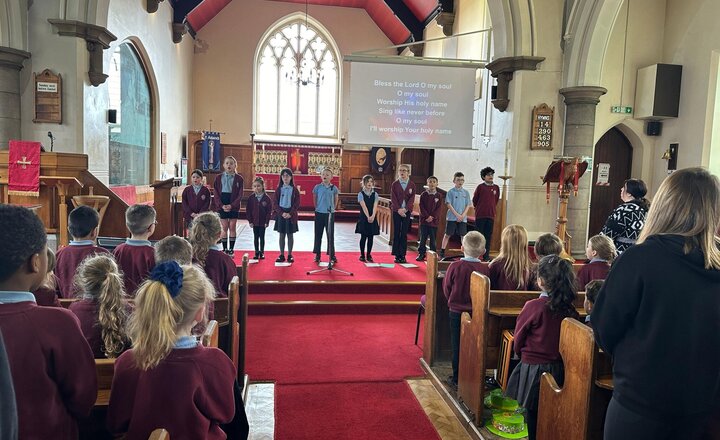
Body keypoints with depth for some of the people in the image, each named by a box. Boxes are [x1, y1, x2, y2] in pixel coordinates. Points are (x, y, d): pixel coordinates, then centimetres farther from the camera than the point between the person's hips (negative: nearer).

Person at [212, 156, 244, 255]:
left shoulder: (239, 178, -2)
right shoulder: (219, 178, 2)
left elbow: (240, 195, -5)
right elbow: (216, 194, 0)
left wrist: (231, 205, -15)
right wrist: (221, 205, -13)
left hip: (234, 206, -1)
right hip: (222, 206, 1)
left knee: (232, 227, 4)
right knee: (224, 228, 5)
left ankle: (231, 249, 12)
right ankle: (224, 249, 13)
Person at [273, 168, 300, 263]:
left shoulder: (294, 190, 0)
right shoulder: (279, 189, 3)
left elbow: (297, 204, -3)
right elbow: (275, 203, 0)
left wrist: (290, 214, -15)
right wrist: (282, 213, -13)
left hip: (291, 214, -1)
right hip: (280, 213, 1)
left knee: (290, 235, 5)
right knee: (282, 235, 5)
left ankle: (290, 255, 12)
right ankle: (282, 255, 11)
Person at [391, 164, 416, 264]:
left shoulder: (412, 185, 3)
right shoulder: (395, 184, 2)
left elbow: (412, 198, -2)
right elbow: (393, 198, -3)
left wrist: (405, 209, -14)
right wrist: (399, 209, -15)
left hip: (407, 212, 0)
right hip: (396, 211, 0)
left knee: (404, 234, 2)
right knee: (396, 233, 1)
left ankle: (403, 255, 7)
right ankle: (397, 255, 6)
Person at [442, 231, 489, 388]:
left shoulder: (455, 266, -15)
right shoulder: (485, 269, -12)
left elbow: (446, 288, -4)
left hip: (456, 311, -1)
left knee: (457, 345, 11)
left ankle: (457, 378, 18)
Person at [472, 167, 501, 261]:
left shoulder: (496, 188, 6)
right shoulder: (480, 187, -4)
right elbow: (474, 200, 5)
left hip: (491, 215, 3)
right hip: (480, 215, -3)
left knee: (488, 236, 6)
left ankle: (486, 255, 12)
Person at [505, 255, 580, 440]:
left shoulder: (533, 306, -19)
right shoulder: (570, 310, -8)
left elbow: (518, 339, -6)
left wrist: (523, 355, 13)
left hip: (533, 368, -4)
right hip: (559, 369, 4)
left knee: (533, 414, 11)